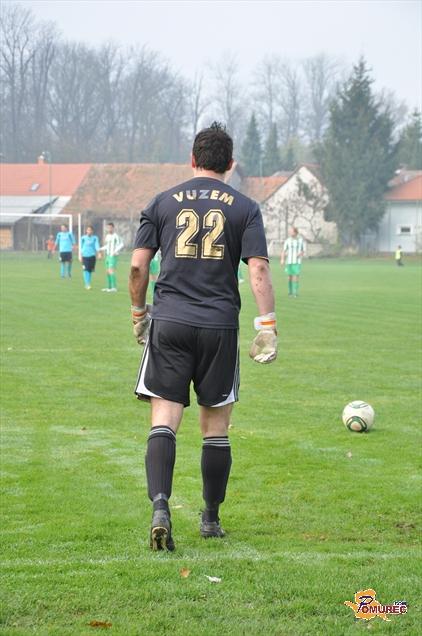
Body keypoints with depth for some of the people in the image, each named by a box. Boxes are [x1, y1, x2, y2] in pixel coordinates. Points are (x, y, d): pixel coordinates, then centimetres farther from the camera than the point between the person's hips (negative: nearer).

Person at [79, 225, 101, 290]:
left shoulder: (95, 238, 4)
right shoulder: (83, 238, 3)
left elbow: (97, 245, -6)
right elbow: (80, 247, 8)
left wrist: (99, 252, -23)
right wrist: (80, 256, 5)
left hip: (92, 256, 1)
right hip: (85, 256, -1)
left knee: (90, 270, 6)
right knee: (86, 270, -13)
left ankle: (88, 284, 21)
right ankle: (87, 284, -13)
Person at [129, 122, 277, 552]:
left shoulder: (163, 202, 7)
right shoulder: (244, 208, 5)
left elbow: (137, 266, 4)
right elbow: (258, 270, -5)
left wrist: (139, 314, 16)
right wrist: (267, 327, -5)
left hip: (169, 322, 0)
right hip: (220, 326, 0)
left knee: (163, 422, -3)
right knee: (216, 427, 11)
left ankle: (160, 506, -23)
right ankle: (211, 519, 18)